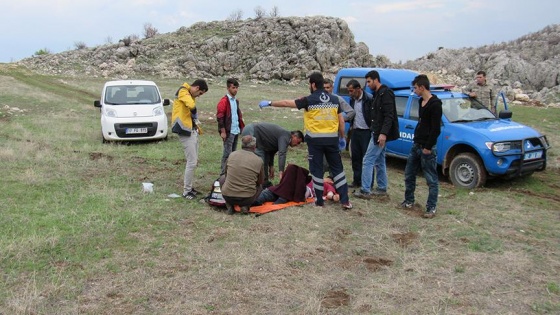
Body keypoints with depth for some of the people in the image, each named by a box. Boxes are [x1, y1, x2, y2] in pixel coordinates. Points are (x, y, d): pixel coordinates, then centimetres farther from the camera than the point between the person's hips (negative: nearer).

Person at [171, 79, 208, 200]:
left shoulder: (190, 95, 17)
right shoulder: (183, 92, -13)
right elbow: (192, 106, -32)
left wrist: (197, 126, 7)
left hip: (192, 131, 10)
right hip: (186, 132, -10)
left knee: (193, 161, 15)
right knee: (192, 162, -8)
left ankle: (189, 187, 25)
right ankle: (186, 191, 1)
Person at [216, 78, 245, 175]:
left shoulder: (236, 101, 15)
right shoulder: (224, 101, -10)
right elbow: (220, 117, -14)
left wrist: (241, 127, 14)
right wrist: (223, 131, -16)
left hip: (236, 131, 8)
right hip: (228, 132, -8)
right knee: (227, 153, -6)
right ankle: (224, 174, -1)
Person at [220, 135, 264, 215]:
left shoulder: (232, 155, 0)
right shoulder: (258, 161, -6)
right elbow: (260, 182, 8)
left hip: (227, 196, 1)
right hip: (247, 198, -1)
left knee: (223, 178, 31)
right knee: (259, 187, 32)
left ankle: (229, 205, 14)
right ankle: (245, 206, 5)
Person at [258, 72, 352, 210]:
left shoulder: (309, 100, -7)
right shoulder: (334, 99, 4)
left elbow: (287, 103, -1)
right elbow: (341, 120, 7)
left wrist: (269, 103, 10)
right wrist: (342, 137, 19)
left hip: (315, 139, -3)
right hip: (332, 139, 4)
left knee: (317, 170, 7)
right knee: (337, 168, 10)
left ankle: (319, 200, 13)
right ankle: (345, 200, 9)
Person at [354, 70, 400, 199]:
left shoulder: (385, 93, -15)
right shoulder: (378, 94, 16)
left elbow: (389, 115, -23)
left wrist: (383, 133, -29)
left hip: (381, 134, -11)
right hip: (378, 132, 11)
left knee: (368, 161, -9)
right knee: (379, 161, 15)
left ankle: (365, 190, -7)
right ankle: (382, 188, 23)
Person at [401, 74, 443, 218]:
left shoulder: (435, 104, -16)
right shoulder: (421, 101, 11)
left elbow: (436, 128, -19)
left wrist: (428, 147, -20)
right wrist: (418, 142, 14)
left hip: (427, 147, -9)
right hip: (416, 144, 9)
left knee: (431, 179, 0)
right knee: (409, 174, 15)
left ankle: (431, 208, 6)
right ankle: (409, 201, 29)